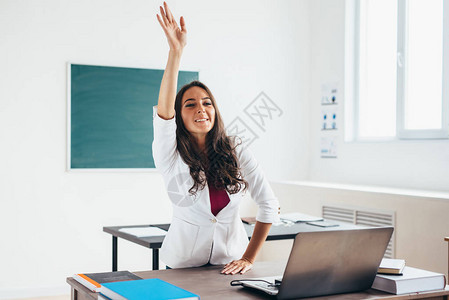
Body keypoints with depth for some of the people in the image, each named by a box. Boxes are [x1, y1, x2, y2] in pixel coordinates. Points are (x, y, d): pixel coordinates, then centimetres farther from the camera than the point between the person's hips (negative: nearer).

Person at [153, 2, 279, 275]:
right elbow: (163, 112, -24)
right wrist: (176, 52, -31)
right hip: (183, 266, 0)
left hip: (229, 265, 1)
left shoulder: (236, 152, -1)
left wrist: (249, 258, -5)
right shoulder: (172, 157, -5)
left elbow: (269, 204, 0)